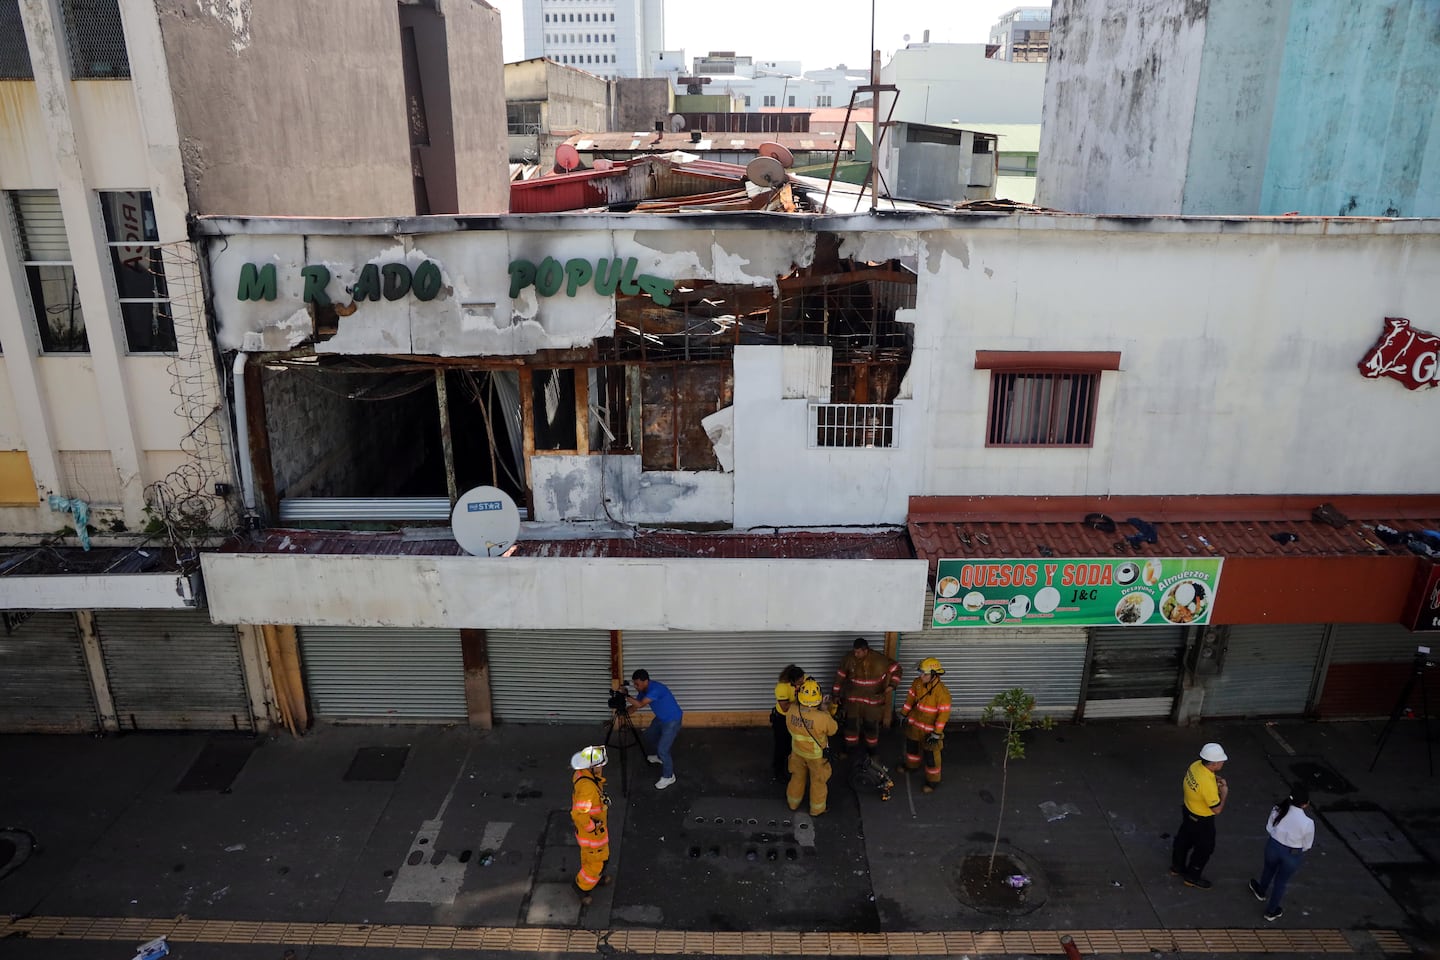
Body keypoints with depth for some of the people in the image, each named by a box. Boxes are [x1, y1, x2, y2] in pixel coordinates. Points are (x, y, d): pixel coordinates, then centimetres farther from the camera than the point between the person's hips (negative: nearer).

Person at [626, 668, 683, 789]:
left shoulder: (655, 689, -33)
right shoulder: (644, 690, -4)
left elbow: (639, 704, -38)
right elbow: (634, 707, 3)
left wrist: (625, 696, -31)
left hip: (672, 720, -10)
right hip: (661, 718, 10)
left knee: (662, 749, -11)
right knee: (649, 735, 28)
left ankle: (668, 777, 8)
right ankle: (656, 756, 54)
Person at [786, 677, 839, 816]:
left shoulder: (791, 712, -27)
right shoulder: (823, 718, -38)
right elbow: (833, 730, -16)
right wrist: (825, 711, -8)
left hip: (797, 752, 3)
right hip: (817, 755, -3)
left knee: (798, 776, 29)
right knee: (818, 780, 23)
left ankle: (793, 803, 49)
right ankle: (817, 809, 42)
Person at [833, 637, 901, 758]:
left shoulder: (879, 660, -19)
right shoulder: (849, 658, -14)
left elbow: (896, 668, -7)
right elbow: (840, 676, -1)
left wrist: (892, 685, -19)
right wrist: (837, 694, 5)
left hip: (872, 700, -1)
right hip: (853, 698, 1)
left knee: (871, 725, 11)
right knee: (851, 723, 9)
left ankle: (871, 749, 33)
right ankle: (849, 748, 30)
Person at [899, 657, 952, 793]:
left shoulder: (942, 691, -29)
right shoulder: (917, 682, -11)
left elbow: (944, 713, -24)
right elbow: (910, 698, 5)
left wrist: (936, 733, -21)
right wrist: (904, 714, 13)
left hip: (930, 727, -7)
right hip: (915, 722, 7)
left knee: (931, 755, 5)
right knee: (911, 745, 27)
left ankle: (932, 781, 25)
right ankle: (911, 765, 54)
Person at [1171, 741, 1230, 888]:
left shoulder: (1196, 765, -15)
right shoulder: (1208, 784, -39)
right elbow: (1217, 809, -27)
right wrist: (1224, 793, -11)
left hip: (1188, 811, 8)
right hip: (1201, 821, -8)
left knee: (1183, 840, 27)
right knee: (1204, 849, 17)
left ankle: (1177, 867, 48)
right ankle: (1192, 877, 35)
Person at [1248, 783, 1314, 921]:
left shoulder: (1277, 810, -21)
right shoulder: (1308, 823, -30)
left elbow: (1269, 828, -4)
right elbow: (1307, 845, -12)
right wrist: (1296, 848, 9)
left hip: (1273, 846, 2)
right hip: (1292, 855, -2)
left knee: (1269, 870, 33)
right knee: (1281, 881, 22)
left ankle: (1261, 891, 61)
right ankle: (1271, 911, 42)